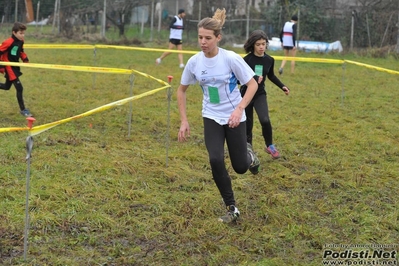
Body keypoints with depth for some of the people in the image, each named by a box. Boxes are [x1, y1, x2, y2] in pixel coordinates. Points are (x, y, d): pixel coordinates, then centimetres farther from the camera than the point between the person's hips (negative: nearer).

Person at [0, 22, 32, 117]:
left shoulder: (21, 41, 0)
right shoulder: (9, 42, -24)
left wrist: (25, 59, 0)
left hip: (15, 67, 9)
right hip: (9, 67, -9)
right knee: (19, 88, -10)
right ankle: (22, 109, 0)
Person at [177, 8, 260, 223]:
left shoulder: (231, 58, -19)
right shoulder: (194, 62, -9)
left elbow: (252, 84, -13)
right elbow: (181, 90, 6)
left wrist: (239, 109, -27)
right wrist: (184, 121, 0)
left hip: (234, 117, -2)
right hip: (211, 117, 2)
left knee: (240, 167, 2)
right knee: (216, 160, -17)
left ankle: (248, 154, 42)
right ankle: (232, 208, -1)